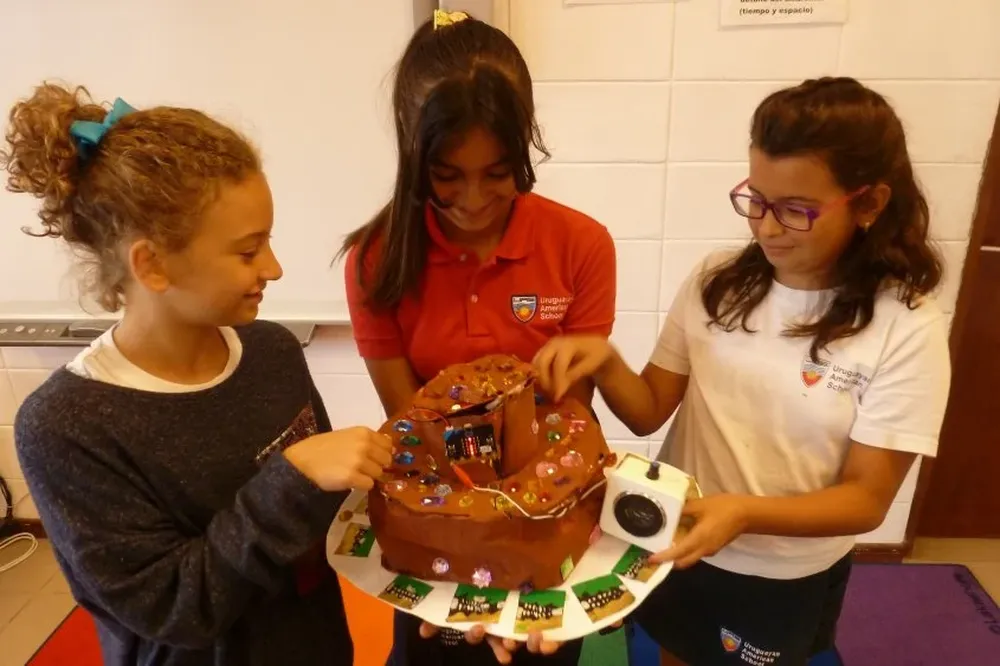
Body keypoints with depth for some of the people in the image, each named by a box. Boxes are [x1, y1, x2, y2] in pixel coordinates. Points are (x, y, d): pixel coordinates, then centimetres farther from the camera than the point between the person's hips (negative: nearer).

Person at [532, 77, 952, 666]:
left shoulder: (906, 328, -17)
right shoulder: (718, 281, -9)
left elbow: (867, 498, -16)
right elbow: (651, 411, -6)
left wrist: (743, 513, -33)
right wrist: (605, 362, -27)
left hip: (786, 580, -2)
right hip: (675, 544, 3)